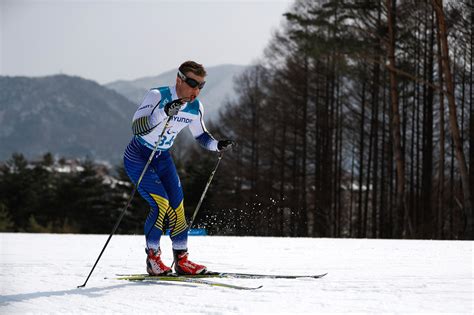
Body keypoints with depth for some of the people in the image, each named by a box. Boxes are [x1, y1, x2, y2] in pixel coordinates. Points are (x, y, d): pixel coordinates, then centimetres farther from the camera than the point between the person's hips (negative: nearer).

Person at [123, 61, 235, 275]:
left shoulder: (195, 108, -6)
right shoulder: (157, 96, -25)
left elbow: (201, 136, 10)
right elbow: (136, 128, -36)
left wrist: (217, 145, -10)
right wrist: (164, 113, -48)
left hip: (162, 158, 6)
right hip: (137, 157, -6)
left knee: (177, 206, -1)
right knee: (161, 202, -20)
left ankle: (181, 260, 9)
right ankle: (152, 257, -6)